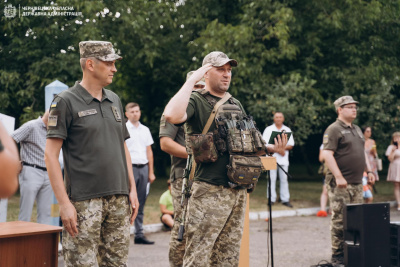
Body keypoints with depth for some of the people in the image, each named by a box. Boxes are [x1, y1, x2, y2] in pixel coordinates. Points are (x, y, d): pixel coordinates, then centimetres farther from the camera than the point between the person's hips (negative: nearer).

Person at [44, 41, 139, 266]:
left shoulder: (115, 101, 14)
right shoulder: (66, 102, -5)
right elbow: (51, 154, -8)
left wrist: (132, 189, 12)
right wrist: (64, 203, -14)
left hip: (119, 199, 6)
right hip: (84, 201, -6)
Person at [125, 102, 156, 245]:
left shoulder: (145, 130, 15)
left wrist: (151, 172, 13)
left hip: (143, 168, 5)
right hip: (130, 167, -5)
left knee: (141, 203, 8)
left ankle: (139, 234, 13)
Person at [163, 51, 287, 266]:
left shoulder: (236, 105, 19)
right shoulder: (196, 101, -4)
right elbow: (172, 115, -27)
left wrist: (271, 148, 9)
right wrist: (191, 81, -18)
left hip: (238, 191, 7)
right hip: (209, 191, -7)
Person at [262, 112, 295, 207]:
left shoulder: (287, 130, 13)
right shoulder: (268, 129, 7)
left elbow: (291, 145, 9)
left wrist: (283, 148, -13)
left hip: (283, 159, 2)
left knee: (284, 179, 2)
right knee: (272, 179, -4)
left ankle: (285, 199, 6)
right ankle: (271, 199, 1)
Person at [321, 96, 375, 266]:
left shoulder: (357, 130, 19)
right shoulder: (334, 129, -8)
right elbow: (327, 154, -17)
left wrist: (369, 171, 18)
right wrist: (338, 177, -22)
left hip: (357, 183, 8)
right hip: (340, 183, -8)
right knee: (340, 220, -6)